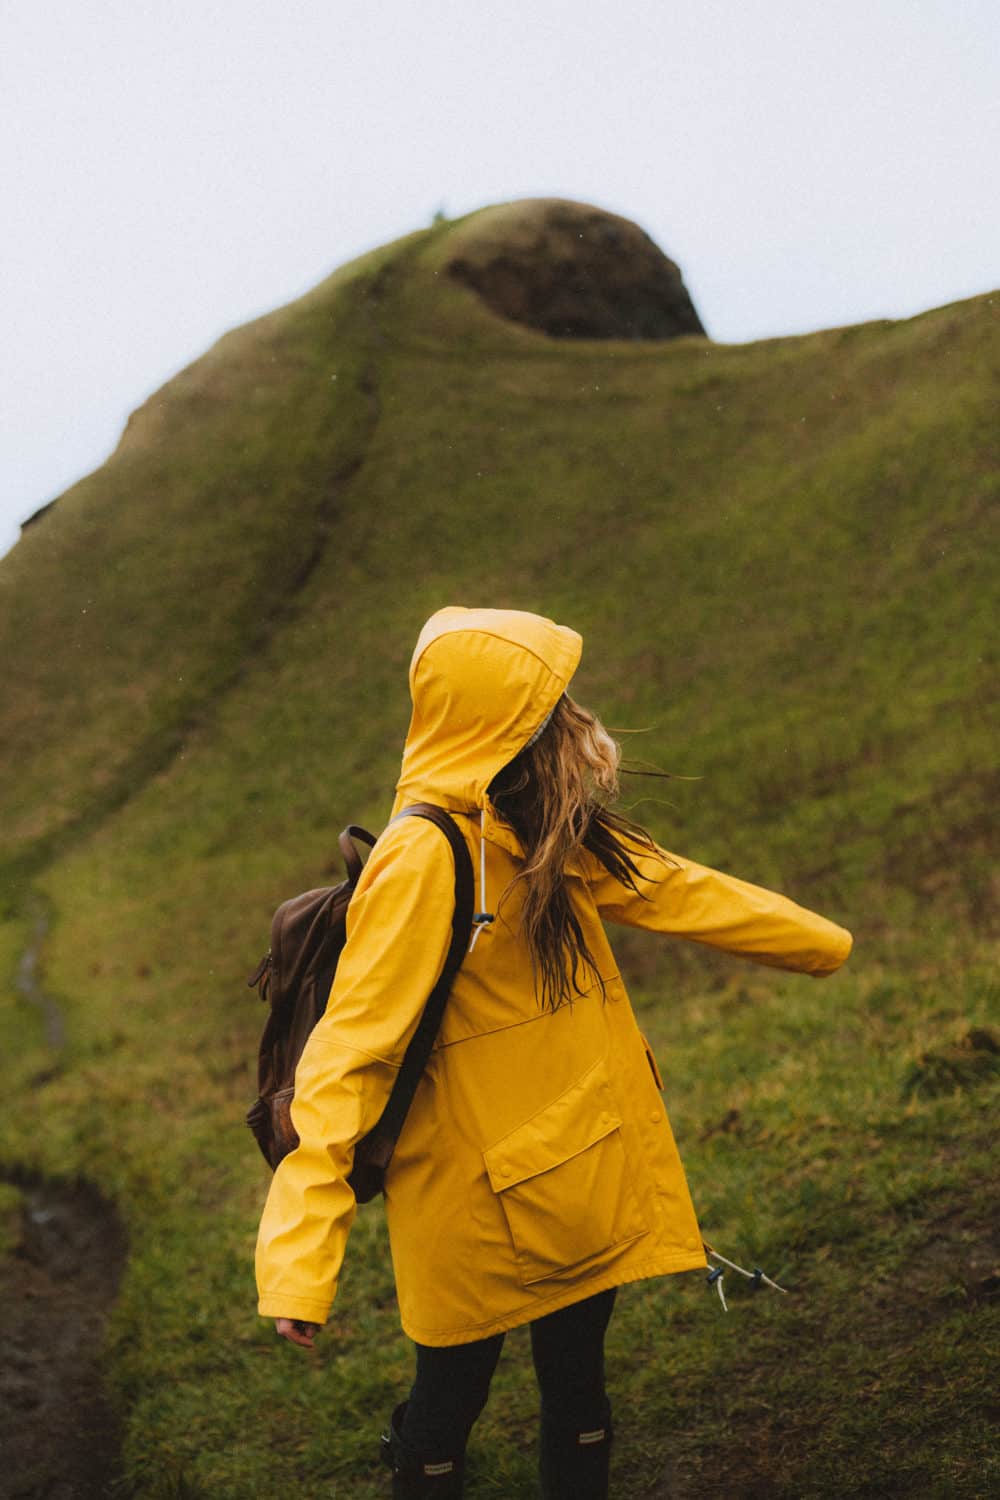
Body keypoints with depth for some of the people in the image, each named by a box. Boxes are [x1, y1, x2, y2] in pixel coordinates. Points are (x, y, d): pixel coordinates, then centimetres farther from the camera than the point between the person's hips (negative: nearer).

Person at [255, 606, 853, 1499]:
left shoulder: (550, 832, 0)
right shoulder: (424, 857, -25)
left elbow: (671, 889, 12)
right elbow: (352, 1049, -28)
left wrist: (828, 943, 24)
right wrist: (301, 1259, -32)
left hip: (586, 1182, 7)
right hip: (480, 1207, -7)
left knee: (577, 1384, 20)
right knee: (454, 1392, 13)